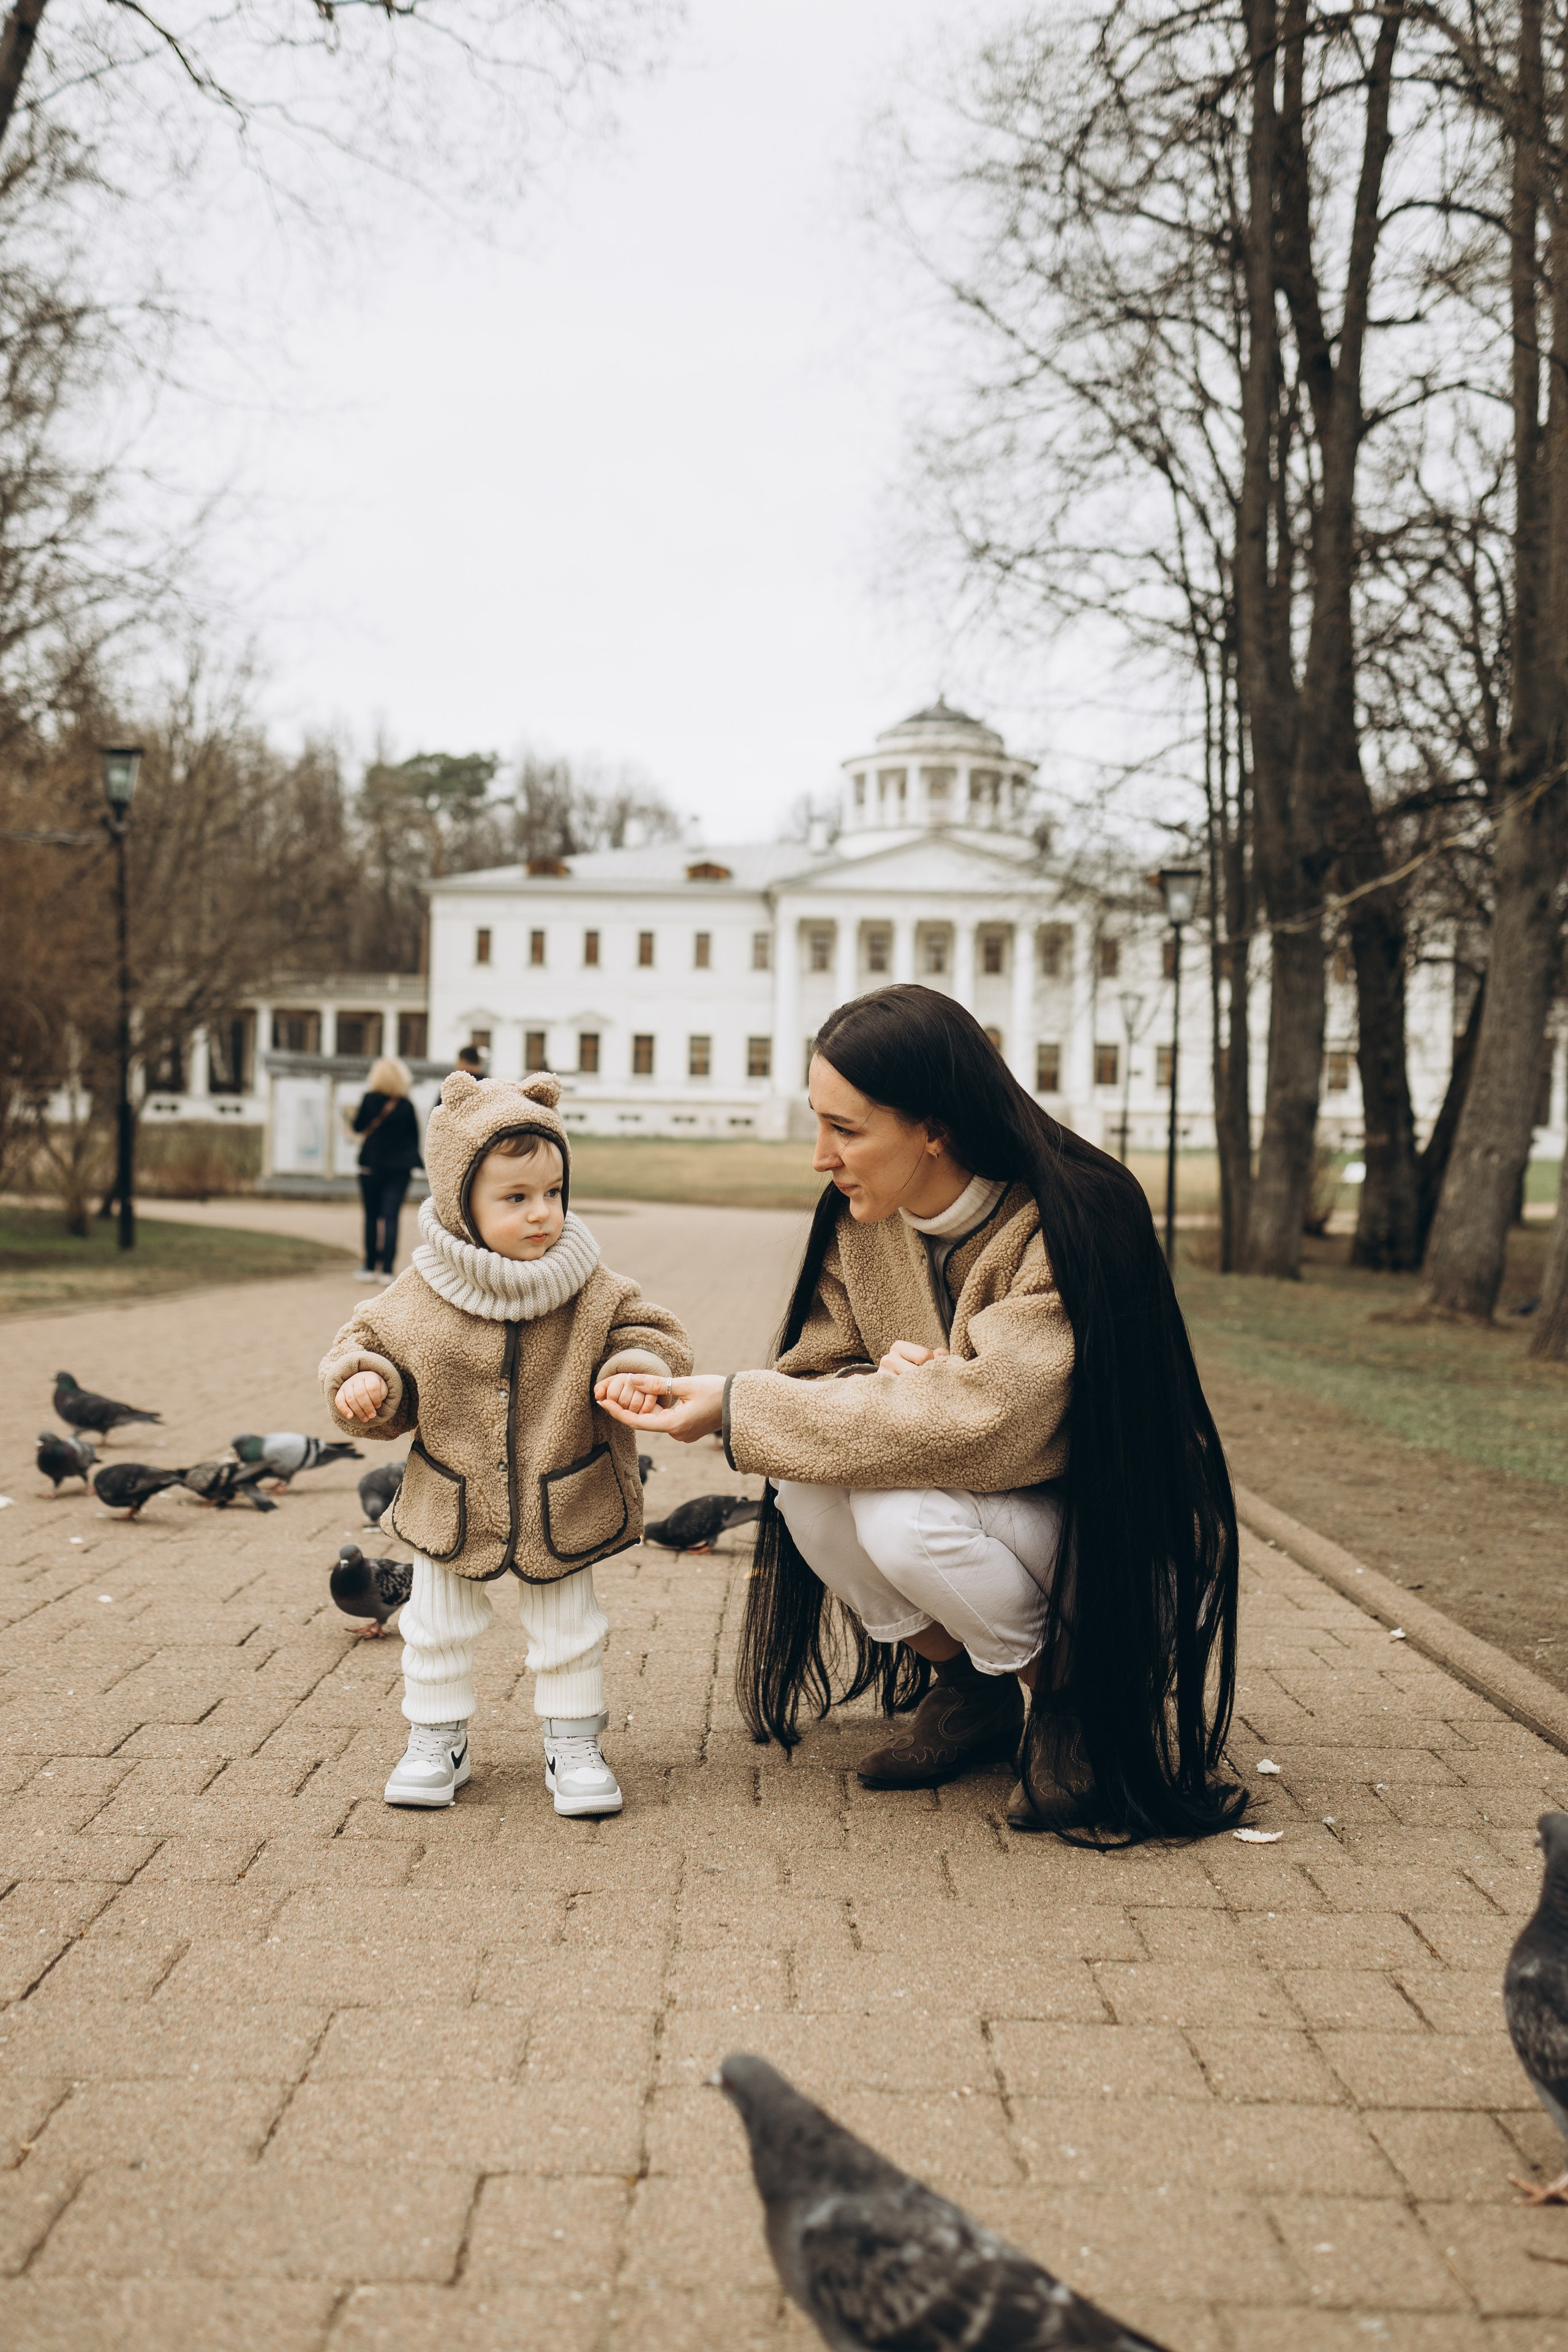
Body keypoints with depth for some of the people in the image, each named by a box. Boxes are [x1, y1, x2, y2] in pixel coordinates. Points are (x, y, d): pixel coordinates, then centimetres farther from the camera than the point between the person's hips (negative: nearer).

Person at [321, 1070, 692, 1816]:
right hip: (452, 1503, 0)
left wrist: (636, 1372, -23)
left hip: (562, 1504, 0)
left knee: (569, 1631, 10)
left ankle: (573, 1746, 27)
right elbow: (369, 1343, 2)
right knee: (437, 1628, 12)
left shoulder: (591, 1292, -10)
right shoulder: (419, 1298, -11)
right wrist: (364, 1384, -19)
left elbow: (648, 1334, -3)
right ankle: (436, 1742, 31)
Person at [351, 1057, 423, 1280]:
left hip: (372, 1164, 0)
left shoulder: (369, 1100, -7)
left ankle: (370, 1267, 14)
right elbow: (415, 1136, 2)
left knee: (372, 1216, 10)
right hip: (399, 1167, 0)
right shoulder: (406, 1106, -5)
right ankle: (387, 1268, -9)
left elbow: (358, 1127, 2)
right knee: (391, 1217, -1)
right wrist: (411, 1160, 16)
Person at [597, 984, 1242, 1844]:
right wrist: (885, 1382, -29)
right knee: (806, 1480, -21)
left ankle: (1070, 1704, -4)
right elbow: (817, 1370, -2)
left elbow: (976, 1422, -35)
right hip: (962, 1490, 6)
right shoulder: (861, 1220, -5)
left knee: (904, 1514, -32)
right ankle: (965, 1686, 3)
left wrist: (733, 1404, -32)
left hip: (1100, 1526, -6)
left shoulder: (1069, 1229, -26)